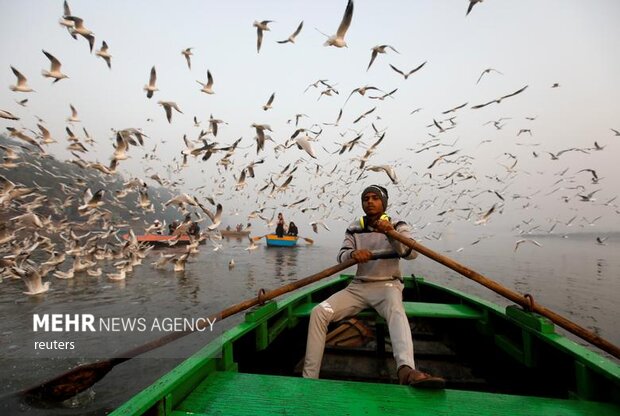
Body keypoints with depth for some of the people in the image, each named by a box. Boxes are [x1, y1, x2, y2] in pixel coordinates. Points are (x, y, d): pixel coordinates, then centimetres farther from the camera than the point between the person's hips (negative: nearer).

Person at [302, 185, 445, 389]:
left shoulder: (397, 225, 4)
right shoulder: (354, 228, 10)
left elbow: (411, 253, -13)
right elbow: (341, 256, -1)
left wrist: (391, 234, -32)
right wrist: (353, 253, -25)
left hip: (387, 285, -2)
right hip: (358, 287, 3)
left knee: (396, 311, -38)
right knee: (318, 312, -18)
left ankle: (406, 370, -58)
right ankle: (309, 377, -15)